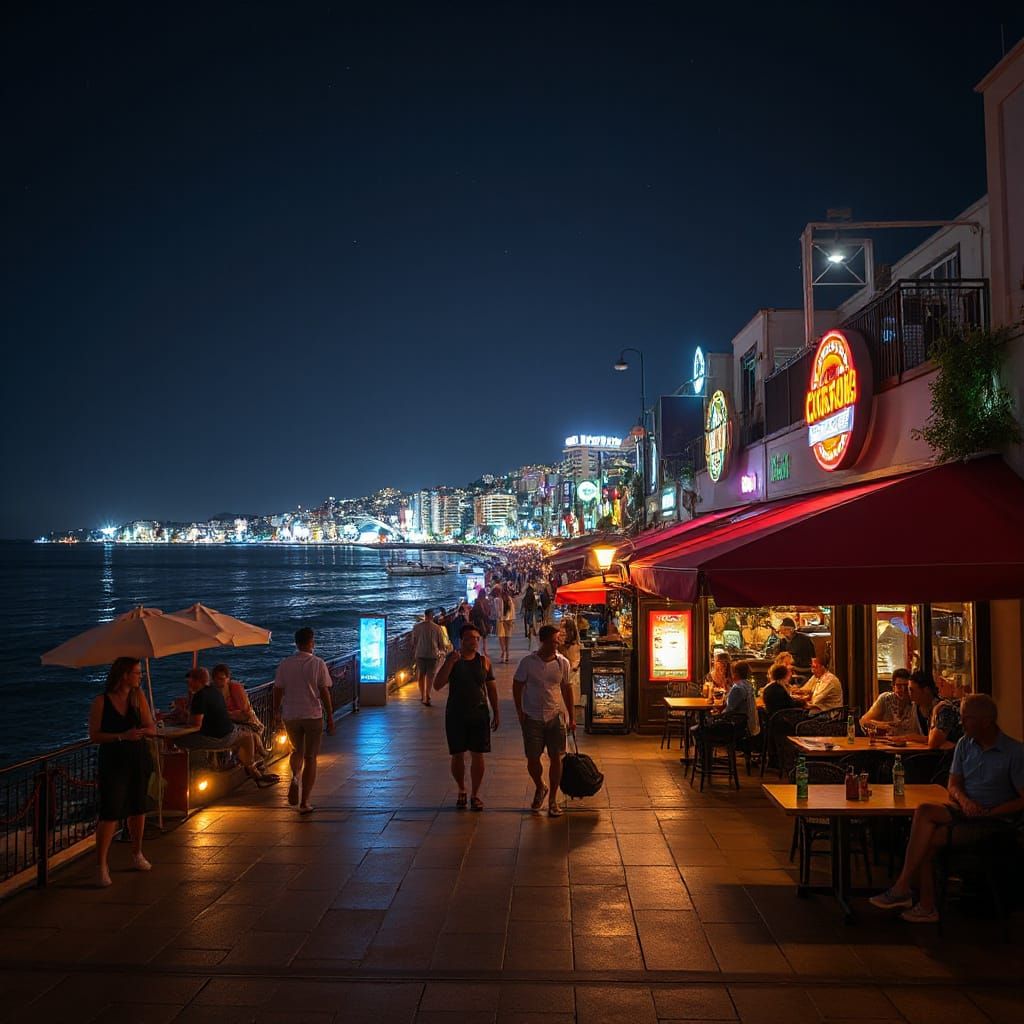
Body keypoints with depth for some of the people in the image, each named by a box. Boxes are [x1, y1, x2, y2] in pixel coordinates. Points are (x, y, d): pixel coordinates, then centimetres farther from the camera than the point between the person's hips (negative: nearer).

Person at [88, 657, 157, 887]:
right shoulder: (101, 701, -9)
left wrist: (142, 731, -23)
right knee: (110, 813, -9)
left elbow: (152, 729, 0)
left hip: (138, 761, 4)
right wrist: (122, 736, -23)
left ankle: (137, 855, 32)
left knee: (137, 809, 14)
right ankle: (101, 865, -2)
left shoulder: (138, 697, 3)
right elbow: (94, 736, -13)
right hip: (113, 762, -4)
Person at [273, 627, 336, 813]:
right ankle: (304, 803, 8)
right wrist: (330, 717, -1)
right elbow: (324, 692, -8)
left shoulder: (284, 665, -2)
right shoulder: (318, 664, -9)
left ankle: (295, 777, -7)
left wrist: (276, 713, 16)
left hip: (290, 716, 2)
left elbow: (278, 691, 2)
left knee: (297, 751, 23)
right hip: (313, 715, -2)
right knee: (310, 757, 8)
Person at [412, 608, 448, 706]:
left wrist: (414, 652, 18)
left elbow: (414, 641, 3)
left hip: (420, 654, 1)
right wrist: (441, 651, 22)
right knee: (430, 676, 3)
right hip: (433, 654, -1)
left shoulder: (417, 627, -3)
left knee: (421, 676, 15)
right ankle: (427, 697, -6)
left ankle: (422, 697, 21)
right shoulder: (437, 628, -5)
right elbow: (442, 643, 2)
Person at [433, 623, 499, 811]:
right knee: (457, 755, 6)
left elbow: (491, 688, 9)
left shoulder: (484, 661, 1)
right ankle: (461, 790, 27)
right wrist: (450, 662, -23)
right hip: (455, 715, -1)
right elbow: (437, 686, -14)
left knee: (477, 755, 2)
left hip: (479, 714, 1)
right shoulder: (452, 659, -4)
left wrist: (496, 713, 7)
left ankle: (475, 794, 16)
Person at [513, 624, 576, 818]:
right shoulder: (528, 662, -9)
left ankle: (553, 799, 16)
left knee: (556, 757, 2)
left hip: (555, 716, 1)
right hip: (533, 717, -1)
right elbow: (517, 687, 1)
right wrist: (520, 713, -4)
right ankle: (540, 788, 33)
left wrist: (572, 717, 7)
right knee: (532, 759, 3)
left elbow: (567, 689, 7)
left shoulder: (563, 662, -2)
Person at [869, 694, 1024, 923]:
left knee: (926, 839, -25)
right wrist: (964, 800, -11)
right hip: (964, 811, 6)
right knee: (925, 811, -27)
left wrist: (987, 813, -16)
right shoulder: (965, 744, 10)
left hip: (996, 821, -6)